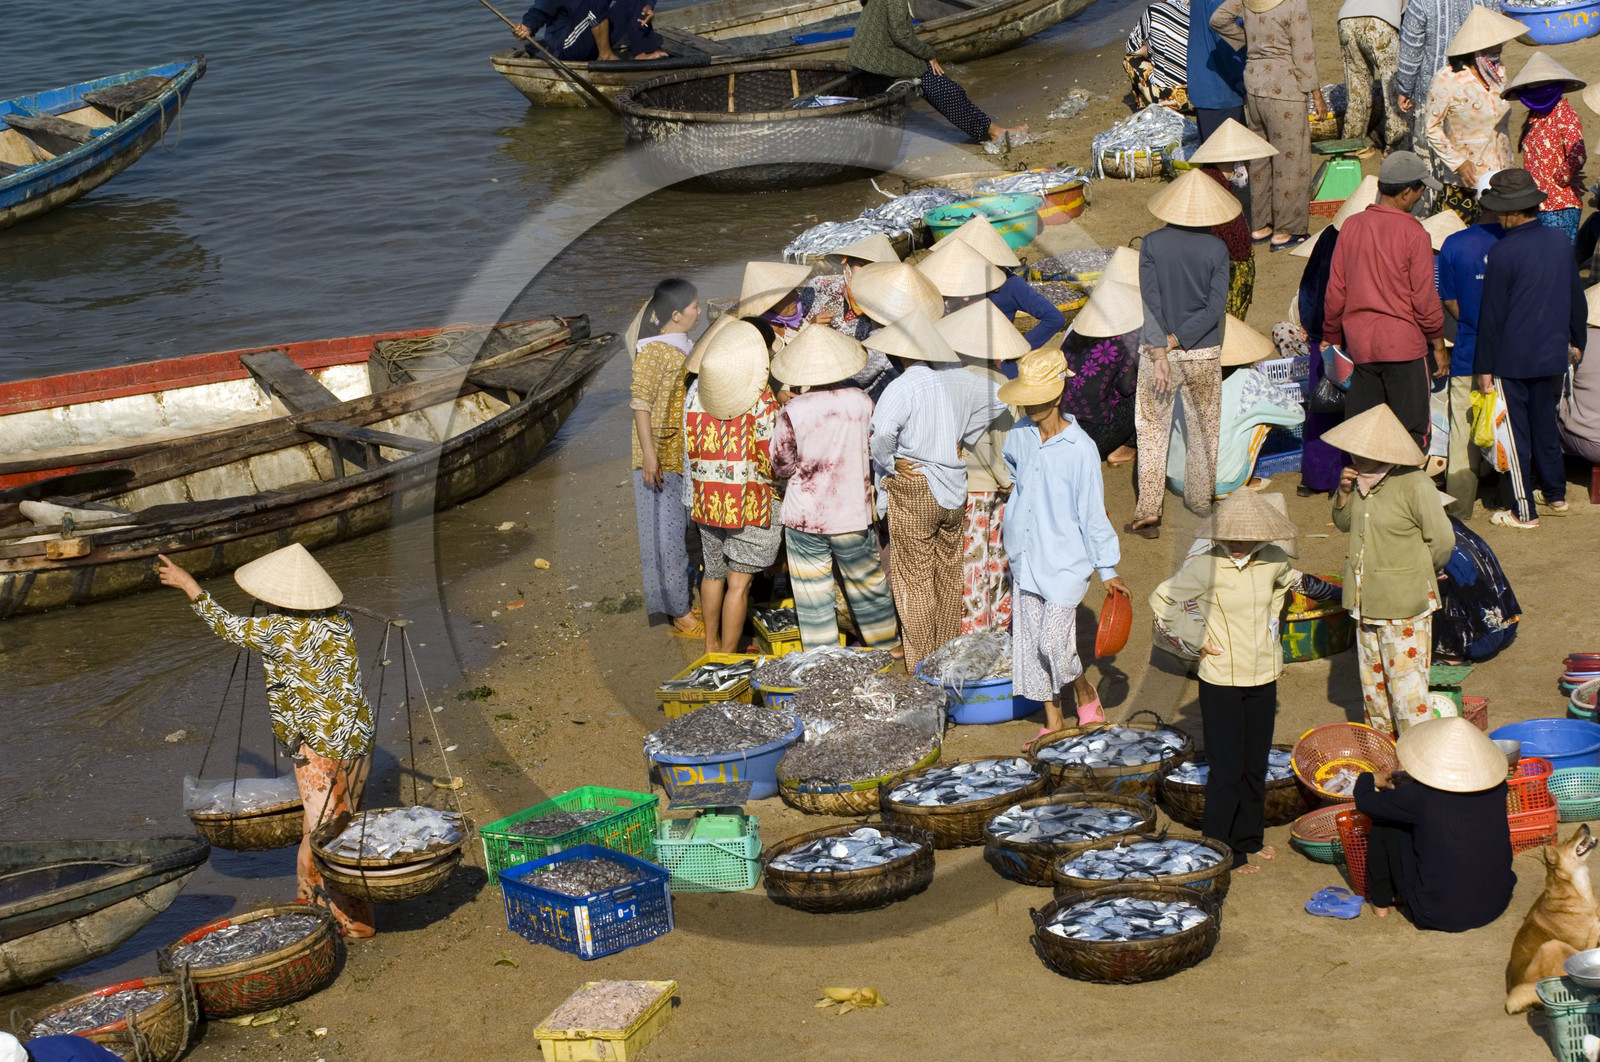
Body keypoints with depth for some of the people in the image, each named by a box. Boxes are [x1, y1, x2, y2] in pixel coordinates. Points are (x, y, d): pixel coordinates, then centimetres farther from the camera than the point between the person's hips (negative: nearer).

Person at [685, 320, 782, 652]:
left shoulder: (695, 397, -1)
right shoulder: (761, 401, -15)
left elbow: (690, 449, 6)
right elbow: (772, 458, -13)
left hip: (707, 499, 5)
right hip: (750, 501, -5)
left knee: (713, 573, 20)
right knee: (738, 583, 0)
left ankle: (711, 643, 35)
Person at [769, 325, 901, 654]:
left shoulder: (792, 412, -16)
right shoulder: (861, 401, -7)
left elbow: (782, 466, -7)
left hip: (805, 518, -3)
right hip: (855, 514, 3)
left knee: (813, 595, 8)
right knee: (868, 585, 19)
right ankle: (888, 648, 34)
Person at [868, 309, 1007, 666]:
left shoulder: (903, 387, -18)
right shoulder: (957, 380, 1)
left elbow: (881, 433, -33)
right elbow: (997, 399, 16)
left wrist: (887, 465, -14)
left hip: (913, 490, -6)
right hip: (955, 489, 6)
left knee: (914, 580, 4)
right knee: (948, 576, 18)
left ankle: (921, 669, 9)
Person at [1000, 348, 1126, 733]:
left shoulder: (1080, 449, -15)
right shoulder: (1019, 436, 0)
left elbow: (1093, 511, -10)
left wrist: (1107, 570, -6)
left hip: (1065, 560, -6)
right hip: (1026, 557, 6)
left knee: (1054, 642, -11)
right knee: (1030, 641, 9)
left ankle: (1086, 694, 19)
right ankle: (1053, 720, 23)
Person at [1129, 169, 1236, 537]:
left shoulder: (1152, 244, -7)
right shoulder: (1216, 248, -7)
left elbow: (1151, 299, -14)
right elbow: (1216, 306, -13)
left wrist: (1161, 352, -18)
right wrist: (1177, 339, -13)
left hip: (1159, 351, -1)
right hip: (1204, 354, 1)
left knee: (1152, 430, 7)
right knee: (1205, 427, 18)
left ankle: (1148, 510, -2)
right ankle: (1200, 499, 30)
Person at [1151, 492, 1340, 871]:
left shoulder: (1274, 561, -1)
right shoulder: (1205, 566, -15)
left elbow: (1295, 582, 23)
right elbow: (1161, 601, -5)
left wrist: (1335, 592, 31)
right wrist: (1193, 642, -6)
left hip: (1262, 678, 5)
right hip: (1221, 682, -5)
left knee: (1255, 765, 13)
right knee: (1227, 769, -2)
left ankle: (1249, 838, 30)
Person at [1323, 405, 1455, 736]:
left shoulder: (1414, 485, -19)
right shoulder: (1362, 479, 3)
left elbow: (1442, 541, -13)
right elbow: (1344, 523, 16)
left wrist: (1414, 573, 3)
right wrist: (1344, 492, -4)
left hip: (1404, 608, -8)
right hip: (1366, 605, 8)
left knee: (1407, 686, -4)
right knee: (1372, 683, 17)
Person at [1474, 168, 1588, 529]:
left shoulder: (1502, 253, -19)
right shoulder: (1560, 241, 1)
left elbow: (1492, 315, -14)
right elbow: (1576, 297, 12)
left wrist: (1484, 367, -8)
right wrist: (1576, 340, 26)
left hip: (1512, 360, -6)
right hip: (1553, 354, 6)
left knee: (1515, 433, 3)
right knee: (1545, 424, 22)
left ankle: (1523, 512, 8)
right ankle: (1556, 495, 32)